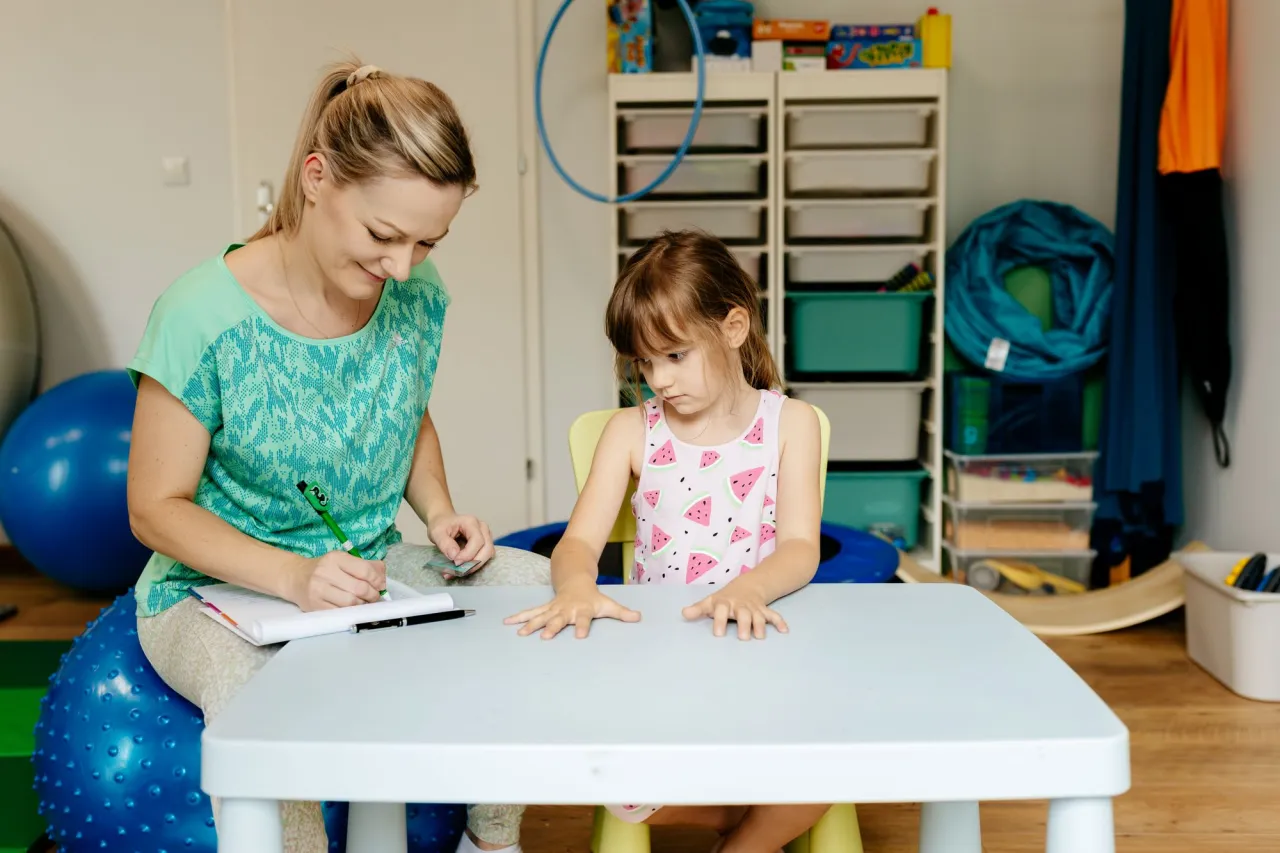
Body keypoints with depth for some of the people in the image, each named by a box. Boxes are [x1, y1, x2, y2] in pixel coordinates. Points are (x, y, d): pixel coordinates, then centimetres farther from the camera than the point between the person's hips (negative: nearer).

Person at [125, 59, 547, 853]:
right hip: (218, 588, -4)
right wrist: (294, 576, -27)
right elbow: (157, 508, -13)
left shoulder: (418, 295, -6)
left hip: (371, 573, 5)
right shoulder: (202, 316, -21)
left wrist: (438, 511, -7)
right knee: (256, 696, -38)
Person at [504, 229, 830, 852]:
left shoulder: (789, 423, 4)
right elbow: (579, 541, -3)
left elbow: (800, 549, -7)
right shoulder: (632, 431, 6)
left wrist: (747, 591, -30)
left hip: (757, 643, 0)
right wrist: (577, 587, -29)